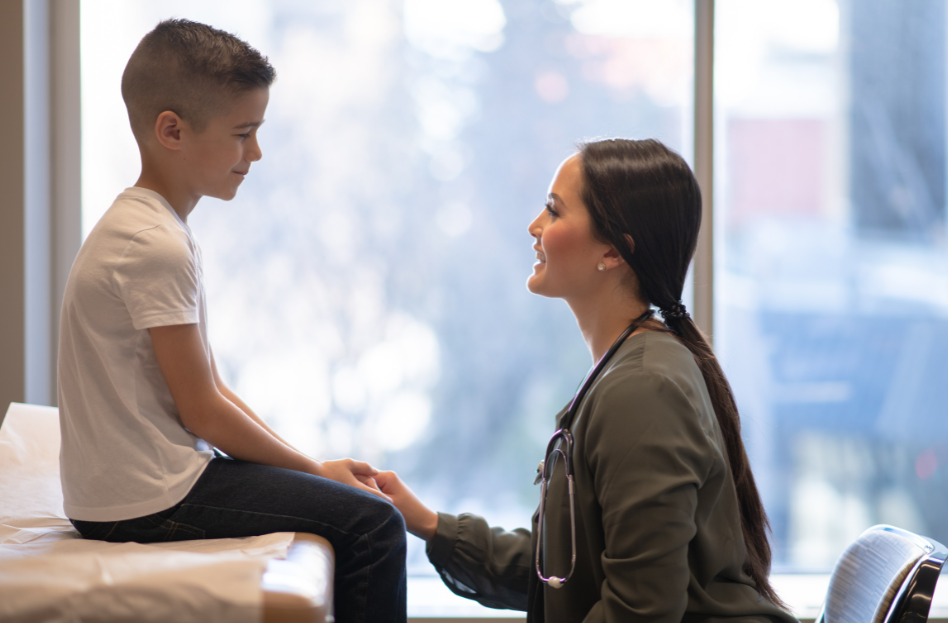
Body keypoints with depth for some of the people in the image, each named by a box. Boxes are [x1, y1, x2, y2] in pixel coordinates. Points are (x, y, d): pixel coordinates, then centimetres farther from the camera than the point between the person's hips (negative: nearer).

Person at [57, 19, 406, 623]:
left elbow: (210, 387, 15)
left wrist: (312, 466, 9)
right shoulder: (155, 247, -18)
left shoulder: (152, 229, 15)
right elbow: (202, 411, -16)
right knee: (373, 523, -14)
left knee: (349, 501, 21)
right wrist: (315, 470, -5)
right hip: (147, 499, -11)